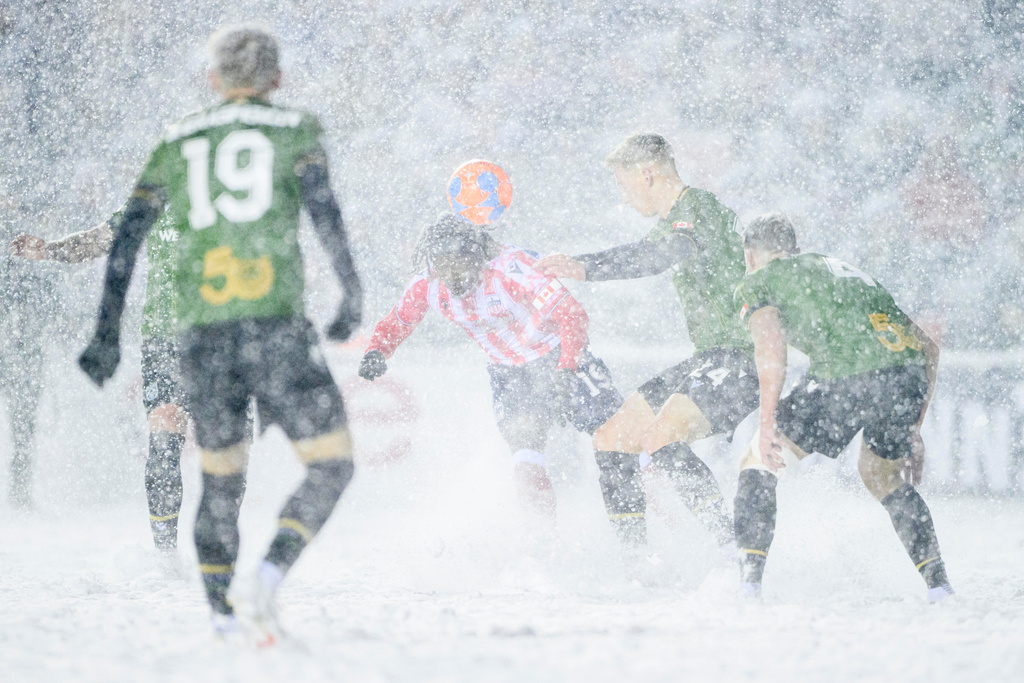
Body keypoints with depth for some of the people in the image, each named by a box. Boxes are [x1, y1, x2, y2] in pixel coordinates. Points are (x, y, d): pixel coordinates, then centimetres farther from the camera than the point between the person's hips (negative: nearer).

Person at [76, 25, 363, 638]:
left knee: (221, 478, 18)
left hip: (203, 334, 4)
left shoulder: (176, 143, 17)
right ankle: (273, 572, -20)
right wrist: (353, 296, -3)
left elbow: (127, 237, 11)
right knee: (333, 465, 5)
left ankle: (220, 617, 6)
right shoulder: (295, 129, 9)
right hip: (276, 324, -4)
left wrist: (107, 336, 11)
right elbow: (322, 206, -9)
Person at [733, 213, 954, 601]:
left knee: (759, 464, 14)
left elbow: (771, 347, -3)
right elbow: (927, 347, 34)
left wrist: (767, 423, -8)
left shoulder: (757, 282, 20)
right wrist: (913, 429, 35)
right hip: (910, 373, 6)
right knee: (882, 473, 31)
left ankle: (748, 581, 3)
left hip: (846, 378, -6)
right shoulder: (844, 268, 38)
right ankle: (938, 585, 21)